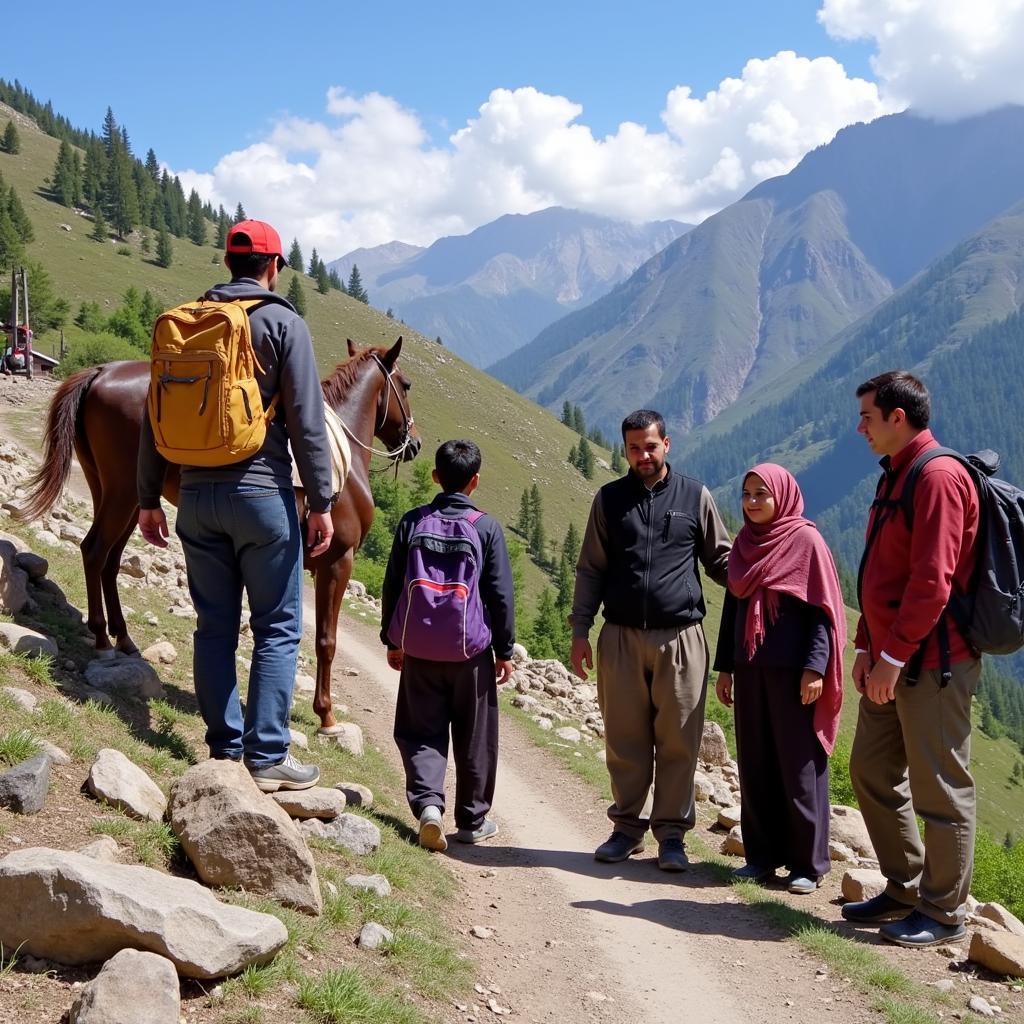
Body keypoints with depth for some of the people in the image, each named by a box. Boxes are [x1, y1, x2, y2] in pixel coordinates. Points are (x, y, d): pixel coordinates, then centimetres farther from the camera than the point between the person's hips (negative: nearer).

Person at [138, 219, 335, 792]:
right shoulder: (283, 323, -6)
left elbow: (156, 416, 9)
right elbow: (307, 421, -11)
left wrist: (149, 498, 15)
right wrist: (321, 502, -7)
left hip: (197, 496, 5)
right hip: (262, 493, -5)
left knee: (214, 626, 12)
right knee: (278, 630, 3)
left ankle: (225, 749, 18)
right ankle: (267, 757, 3)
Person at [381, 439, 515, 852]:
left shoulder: (412, 522, 0)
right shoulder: (486, 527, -7)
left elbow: (392, 585, 5)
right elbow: (500, 594, -4)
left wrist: (391, 640, 16)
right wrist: (505, 650, 5)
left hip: (418, 650, 2)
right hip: (471, 650, -1)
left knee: (421, 732, 9)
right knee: (474, 739, 11)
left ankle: (427, 802, -12)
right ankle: (472, 821, 19)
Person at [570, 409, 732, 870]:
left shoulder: (695, 496, 7)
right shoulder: (609, 499, 10)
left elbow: (720, 560, 13)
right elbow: (591, 570, 12)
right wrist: (580, 631, 5)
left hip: (680, 638, -1)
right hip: (621, 638, 1)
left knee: (677, 742, 1)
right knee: (624, 741, 6)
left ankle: (671, 833, 11)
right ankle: (627, 827, 18)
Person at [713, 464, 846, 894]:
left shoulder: (806, 540, -6)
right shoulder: (744, 543, 12)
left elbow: (822, 609, -9)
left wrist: (815, 668, -17)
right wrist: (724, 666, 13)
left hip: (793, 669, -6)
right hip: (750, 668, 6)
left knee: (799, 763, -2)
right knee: (755, 763, 9)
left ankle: (808, 863, 5)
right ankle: (762, 855, 18)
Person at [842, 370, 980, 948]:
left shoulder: (938, 476, -16)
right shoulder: (896, 477, 16)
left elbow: (933, 581, -22)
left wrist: (894, 655, -20)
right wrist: (868, 646, 15)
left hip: (932, 663, -10)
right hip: (891, 661, 10)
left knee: (940, 789, 0)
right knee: (873, 772, 15)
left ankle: (944, 913, 11)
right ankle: (905, 890, 28)